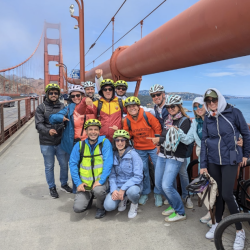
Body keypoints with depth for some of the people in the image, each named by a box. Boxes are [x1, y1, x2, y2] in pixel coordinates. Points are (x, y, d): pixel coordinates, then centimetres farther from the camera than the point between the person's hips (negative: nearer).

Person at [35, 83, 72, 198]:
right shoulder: (41, 107, -3)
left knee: (64, 164, 12)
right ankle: (52, 188, 27)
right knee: (49, 166, 9)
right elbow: (38, 124, -11)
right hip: (47, 143, -2)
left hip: (60, 141, 3)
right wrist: (48, 131, -27)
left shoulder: (62, 106, 5)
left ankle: (64, 184, 34)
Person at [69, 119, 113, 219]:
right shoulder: (79, 145, 0)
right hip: (85, 184, 2)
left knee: (98, 190, -34)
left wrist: (101, 181, -21)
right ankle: (89, 198, 25)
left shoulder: (105, 142, -7)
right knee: (77, 208, -11)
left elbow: (108, 163, -14)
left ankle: (101, 208, 2)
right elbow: (73, 164, 1)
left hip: (100, 181, -2)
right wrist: (78, 183, -6)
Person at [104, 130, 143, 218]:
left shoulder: (133, 154, -13)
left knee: (132, 191, -38)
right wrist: (113, 190, -15)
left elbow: (138, 177, -17)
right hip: (118, 185, 3)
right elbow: (112, 175, 2)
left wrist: (123, 189, -22)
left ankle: (134, 204, 0)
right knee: (108, 206, -19)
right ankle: (123, 199, 15)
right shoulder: (114, 155, 1)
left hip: (133, 185, -3)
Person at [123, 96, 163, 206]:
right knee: (143, 171, 11)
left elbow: (157, 128, -8)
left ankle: (157, 194, 19)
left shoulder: (147, 115, -15)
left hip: (153, 147, -2)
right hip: (139, 149, 2)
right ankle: (145, 193, 29)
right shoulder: (127, 120, -7)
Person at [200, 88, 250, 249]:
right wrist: (203, 165, 1)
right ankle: (218, 223, 33)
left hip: (230, 160, -4)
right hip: (213, 161, 4)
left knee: (227, 195, -7)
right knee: (217, 193, 12)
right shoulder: (208, 118, 4)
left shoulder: (234, 113, -8)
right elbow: (204, 142, 4)